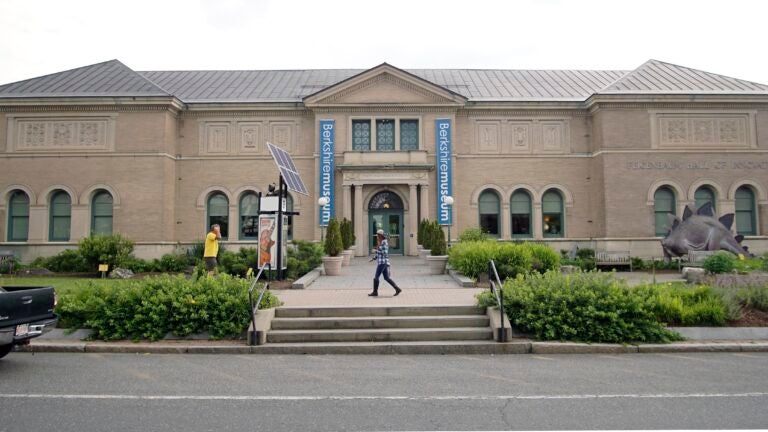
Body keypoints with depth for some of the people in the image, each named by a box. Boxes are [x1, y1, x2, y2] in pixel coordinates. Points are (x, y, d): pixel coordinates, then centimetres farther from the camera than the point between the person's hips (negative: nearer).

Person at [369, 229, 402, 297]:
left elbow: (385, 252, -20)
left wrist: (376, 251, -12)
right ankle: (397, 289, 10)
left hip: (383, 262, -10)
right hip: (382, 262, 10)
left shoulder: (384, 242, -13)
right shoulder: (381, 242, 17)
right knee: (386, 278, 10)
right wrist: (374, 258, 17)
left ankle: (375, 292, 6)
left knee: (376, 277, -3)